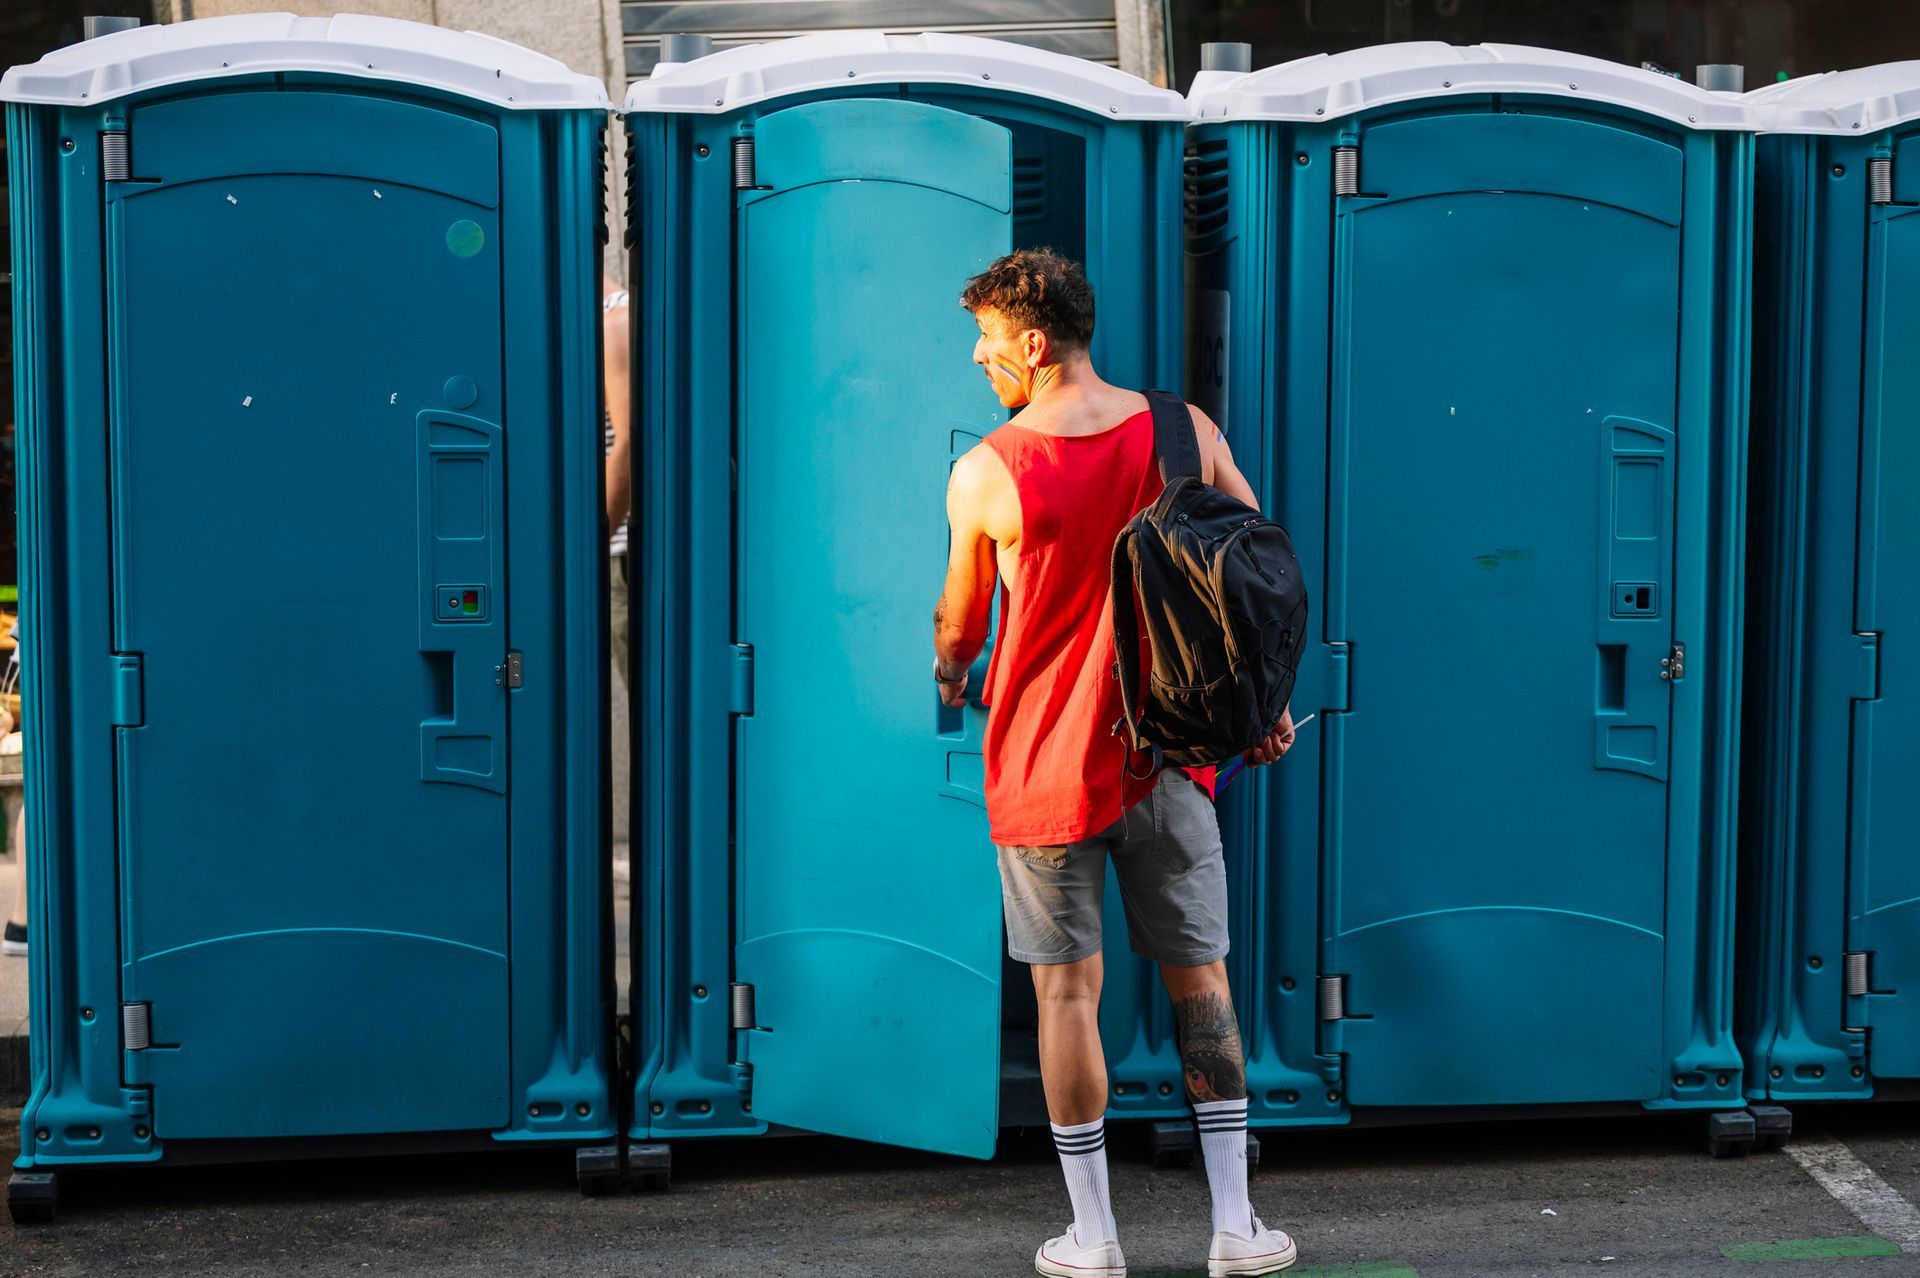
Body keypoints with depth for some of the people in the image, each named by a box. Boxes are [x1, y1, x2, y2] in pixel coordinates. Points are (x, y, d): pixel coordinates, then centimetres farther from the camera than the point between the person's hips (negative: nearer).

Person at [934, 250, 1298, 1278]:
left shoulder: (985, 473, -10)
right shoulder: (1182, 432, -3)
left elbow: (960, 617, 5)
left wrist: (948, 672, 28)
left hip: (1044, 762, -2)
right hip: (1165, 756, 2)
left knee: (1066, 991, 6)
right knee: (1199, 979, 10)